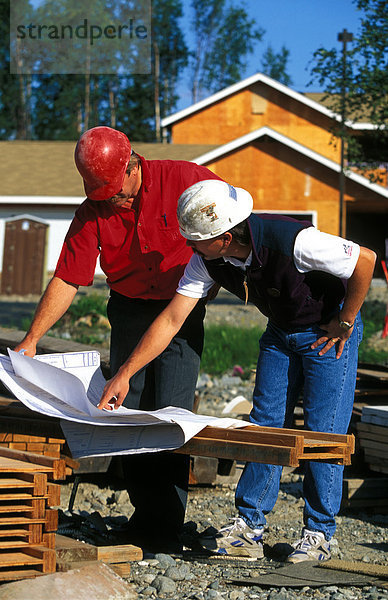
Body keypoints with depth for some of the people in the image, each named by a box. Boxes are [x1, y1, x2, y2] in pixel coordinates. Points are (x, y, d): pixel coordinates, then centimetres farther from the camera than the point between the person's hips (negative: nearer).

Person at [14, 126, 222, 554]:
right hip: (129, 311, 3)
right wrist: (31, 339, -17)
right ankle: (144, 515, 15)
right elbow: (66, 280, -10)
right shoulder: (92, 213, -9)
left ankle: (167, 525, -6)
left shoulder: (183, 179, -15)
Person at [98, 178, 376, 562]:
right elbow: (171, 319, -14)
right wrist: (124, 374, -18)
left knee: (322, 430, -7)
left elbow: (366, 260, -27)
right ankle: (248, 528, 5)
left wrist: (344, 324, -17)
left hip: (326, 330, -6)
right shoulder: (207, 259, -17)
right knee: (264, 424, 1)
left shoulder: (292, 242, -36)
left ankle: (319, 534, 4)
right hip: (280, 331, 6)